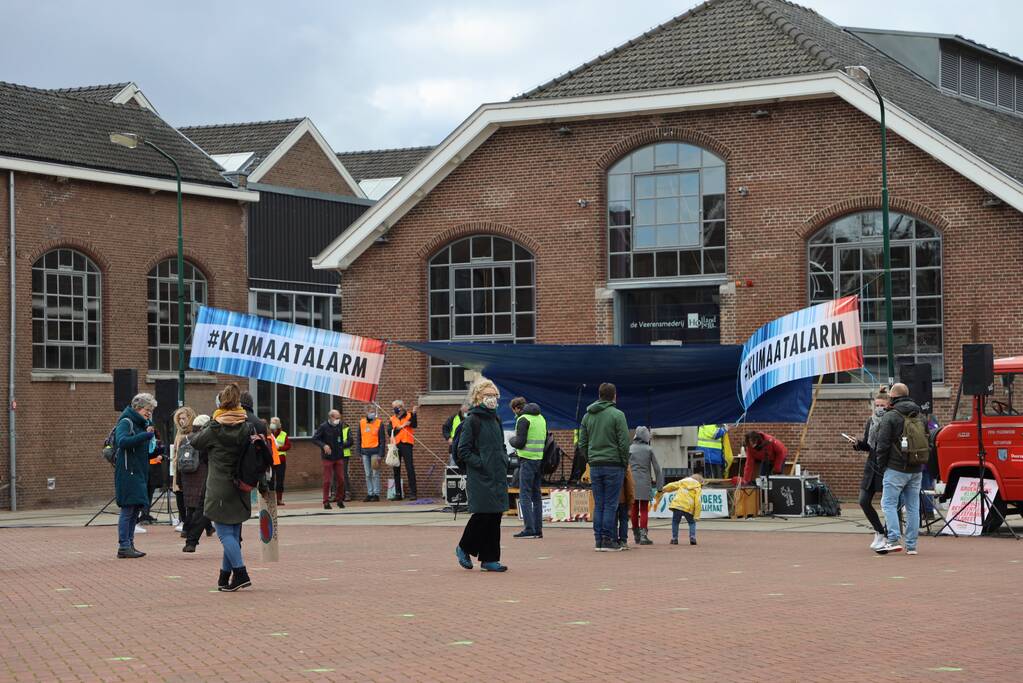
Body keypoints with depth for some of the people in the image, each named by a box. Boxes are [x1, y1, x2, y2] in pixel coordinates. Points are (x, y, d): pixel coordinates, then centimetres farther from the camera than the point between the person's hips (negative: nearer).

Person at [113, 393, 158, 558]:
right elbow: (123, 441, -27)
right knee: (128, 510, -9)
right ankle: (124, 546, -7)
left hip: (140, 473, 9)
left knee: (136, 510, 10)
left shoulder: (142, 424, 19)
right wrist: (145, 435, -29)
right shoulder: (126, 422, -8)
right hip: (127, 473, -9)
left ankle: (129, 544, 15)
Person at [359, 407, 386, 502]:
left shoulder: (379, 423, -2)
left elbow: (382, 440, -3)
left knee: (375, 474, -5)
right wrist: (359, 452, 8)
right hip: (365, 452, 4)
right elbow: (359, 439, 14)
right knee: (368, 475, 6)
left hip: (375, 451, -4)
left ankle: (376, 494, -1)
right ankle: (369, 494, 11)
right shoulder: (361, 423, 9)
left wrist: (380, 455, -10)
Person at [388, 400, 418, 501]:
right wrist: (400, 427, -11)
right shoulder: (392, 419, 13)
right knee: (396, 469, 7)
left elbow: (414, 425, -17)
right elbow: (390, 432, 1)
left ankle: (413, 492, -8)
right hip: (396, 445, 4)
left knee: (410, 468, -8)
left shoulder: (409, 416, 3)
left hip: (406, 444, -4)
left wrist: (413, 413, -29)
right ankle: (398, 493, 13)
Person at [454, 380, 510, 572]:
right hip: (480, 479, -7)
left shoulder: (495, 419, 16)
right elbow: (463, 451, -11)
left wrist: (504, 462, 10)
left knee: (495, 517, 5)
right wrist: (481, 464, -17)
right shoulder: (472, 420, -7)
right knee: (482, 515, -8)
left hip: (498, 477, 7)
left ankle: (489, 559, 9)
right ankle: (464, 549, 14)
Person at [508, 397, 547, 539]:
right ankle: (538, 529, 11)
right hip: (539, 460, 8)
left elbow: (520, 442, -16)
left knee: (525, 495, -5)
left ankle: (529, 529, -11)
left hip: (527, 459, -8)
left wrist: (511, 440, 4)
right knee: (536, 495, 11)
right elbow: (546, 440, 19)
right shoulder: (541, 418, 15)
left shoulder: (523, 419, -10)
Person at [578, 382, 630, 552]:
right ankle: (608, 540, -4)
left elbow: (582, 444, 10)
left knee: (598, 505, 8)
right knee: (610, 504, -2)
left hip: (595, 466, 5)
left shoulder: (587, 416, 10)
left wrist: (591, 460, 15)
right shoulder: (617, 415, -7)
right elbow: (624, 443, -10)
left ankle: (598, 540, 7)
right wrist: (625, 462, 2)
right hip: (614, 465, -5)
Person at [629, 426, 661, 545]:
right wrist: (658, 484, 7)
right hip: (645, 483, -1)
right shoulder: (649, 450, 0)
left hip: (633, 482, 1)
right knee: (644, 510, 0)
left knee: (634, 510, 10)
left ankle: (636, 535, 16)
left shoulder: (630, 449, 1)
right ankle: (643, 536, -10)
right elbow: (657, 468, 1)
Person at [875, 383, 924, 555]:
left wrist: (881, 464, 1)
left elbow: (882, 444, -11)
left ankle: (893, 540, -14)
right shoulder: (920, 417, 14)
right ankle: (911, 545, 7)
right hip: (916, 470, 7)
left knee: (888, 503, -2)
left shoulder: (890, 416, -8)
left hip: (896, 469, -6)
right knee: (913, 506, 7)